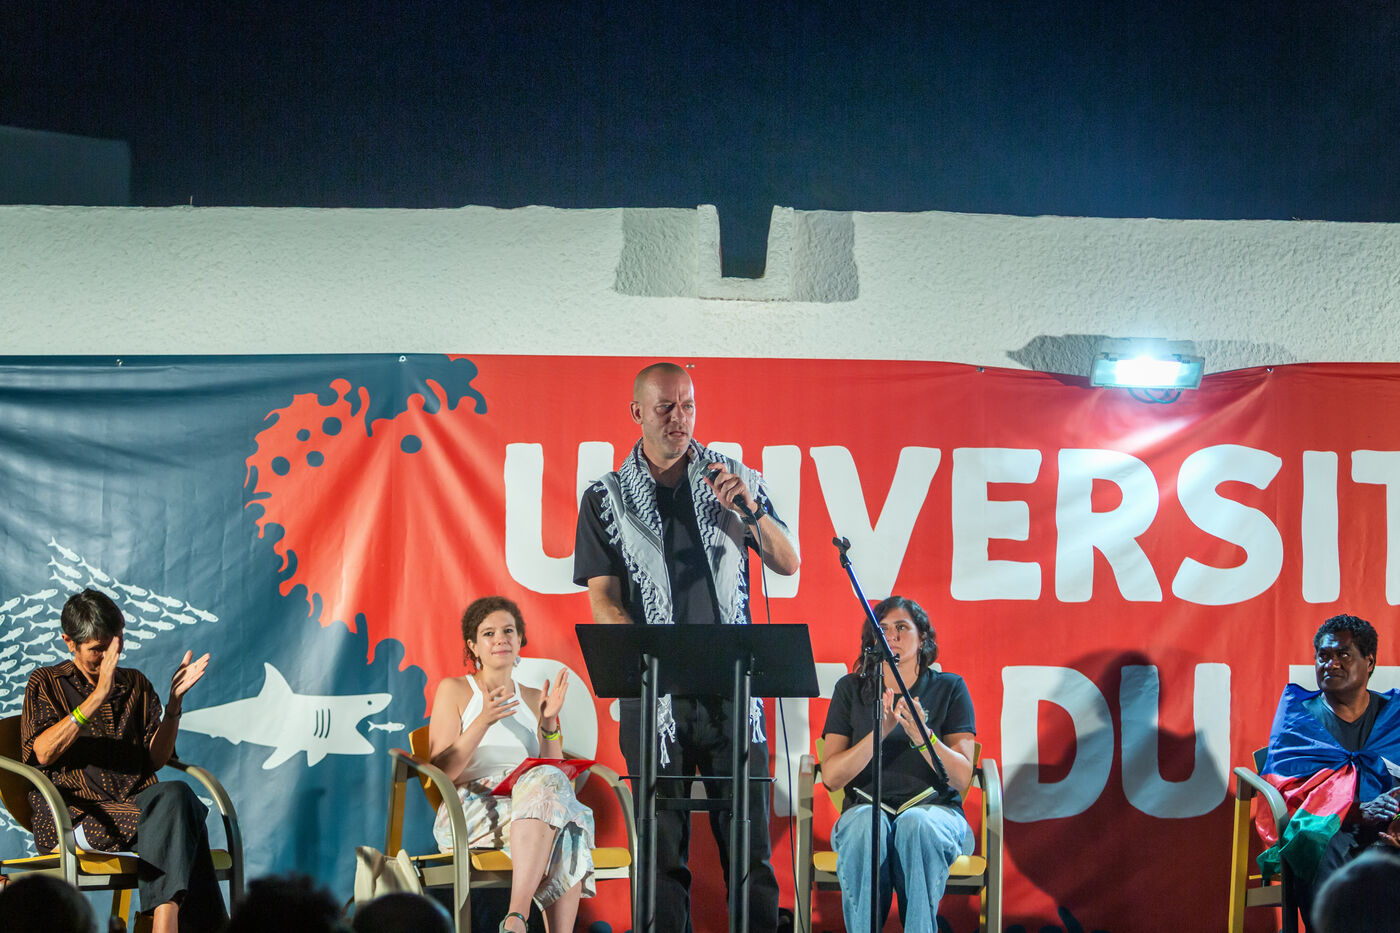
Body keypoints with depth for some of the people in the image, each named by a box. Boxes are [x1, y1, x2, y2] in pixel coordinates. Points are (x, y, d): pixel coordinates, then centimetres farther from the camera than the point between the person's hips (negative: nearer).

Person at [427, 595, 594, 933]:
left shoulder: (532, 699, 21)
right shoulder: (454, 690, 9)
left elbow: (555, 770, 14)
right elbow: (440, 772, -2)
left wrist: (549, 722, -1)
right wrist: (483, 722, -14)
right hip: (467, 813, -4)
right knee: (546, 784, -35)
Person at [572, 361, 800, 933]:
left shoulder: (734, 479, 11)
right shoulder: (606, 499, 7)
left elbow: (787, 564, 7)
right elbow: (602, 601, 1)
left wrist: (751, 509, -11)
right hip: (653, 694, -1)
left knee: (748, 840, -3)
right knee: (662, 847, -1)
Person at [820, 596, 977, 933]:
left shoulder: (949, 688, 8)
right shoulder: (851, 690, 11)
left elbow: (962, 778, 0)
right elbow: (831, 776, 1)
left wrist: (921, 736, -18)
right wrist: (880, 732, -13)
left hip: (934, 808, -1)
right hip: (867, 805, 1)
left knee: (915, 825, -38)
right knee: (866, 824, -37)